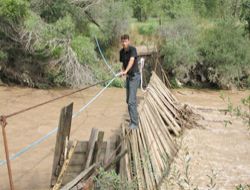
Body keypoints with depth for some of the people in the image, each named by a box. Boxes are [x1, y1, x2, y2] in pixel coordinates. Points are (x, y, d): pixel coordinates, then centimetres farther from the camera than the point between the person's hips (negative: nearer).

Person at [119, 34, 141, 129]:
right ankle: (133, 120, 25)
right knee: (128, 100, 12)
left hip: (135, 76, -8)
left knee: (131, 100, -15)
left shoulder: (132, 49, -16)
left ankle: (134, 123, -13)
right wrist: (122, 71, -4)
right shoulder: (121, 52, 7)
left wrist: (126, 71, -50)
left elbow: (131, 60, -34)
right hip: (128, 77, 8)